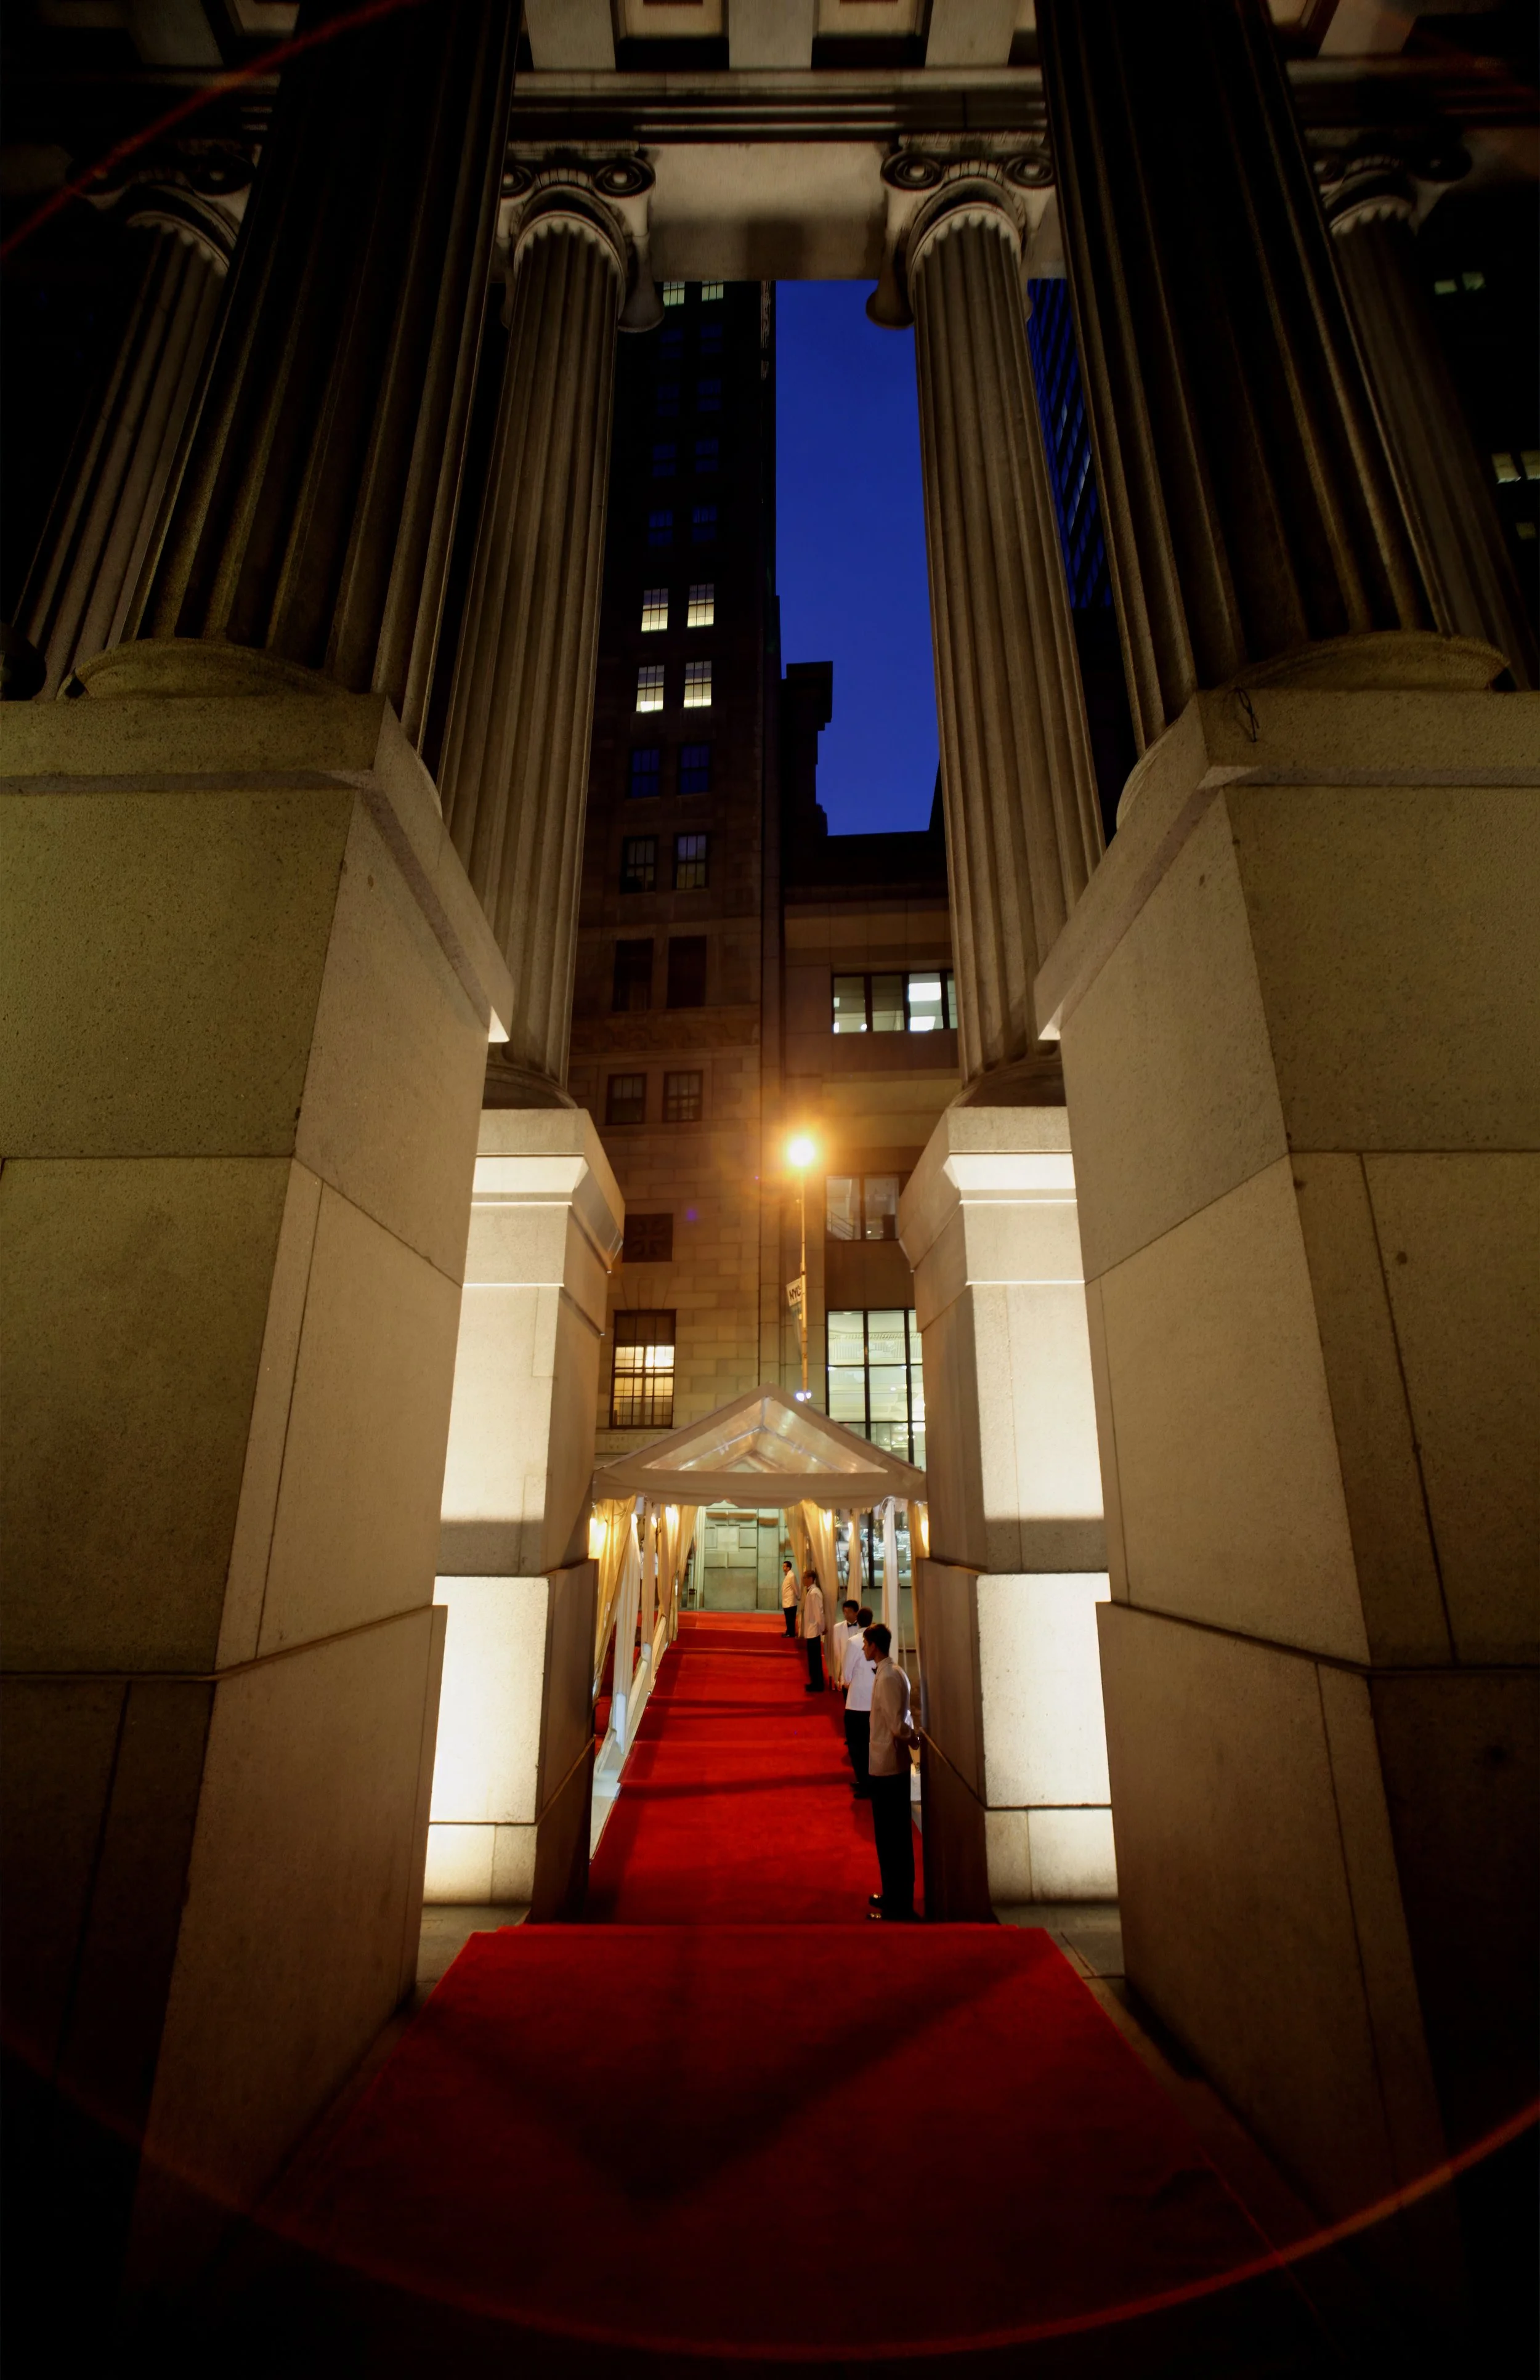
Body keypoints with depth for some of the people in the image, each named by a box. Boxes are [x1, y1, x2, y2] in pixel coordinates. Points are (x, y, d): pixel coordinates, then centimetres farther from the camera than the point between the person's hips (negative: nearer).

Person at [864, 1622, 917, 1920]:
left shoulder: (887, 1678, -22)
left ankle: (897, 1905, 13)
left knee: (891, 1836, 3)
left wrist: (915, 1738, -9)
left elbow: (898, 1725, -25)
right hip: (891, 1764, 9)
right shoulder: (891, 1672, 8)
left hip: (887, 1765, -9)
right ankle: (897, 1896, 30)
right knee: (895, 1834, 18)